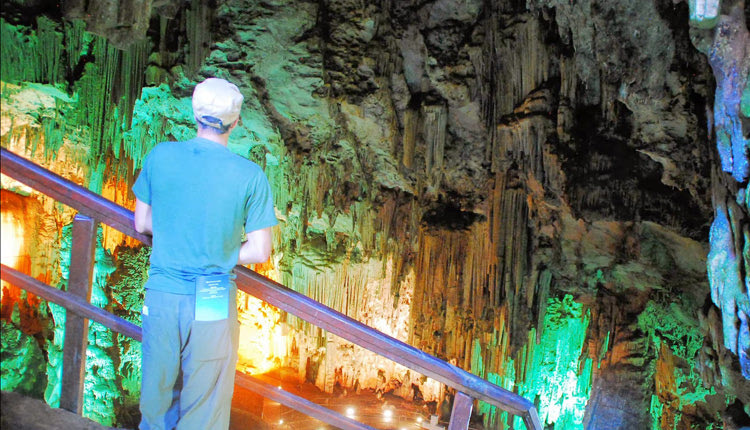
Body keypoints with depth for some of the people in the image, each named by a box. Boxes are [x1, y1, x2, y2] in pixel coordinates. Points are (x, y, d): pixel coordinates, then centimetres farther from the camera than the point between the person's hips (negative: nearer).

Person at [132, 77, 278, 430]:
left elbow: (142, 223, 7)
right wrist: (220, 255, 6)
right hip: (213, 300, -2)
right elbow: (260, 252, -9)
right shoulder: (250, 176, -11)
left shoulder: (160, 156, -3)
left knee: (156, 390, 21)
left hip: (161, 293, 3)